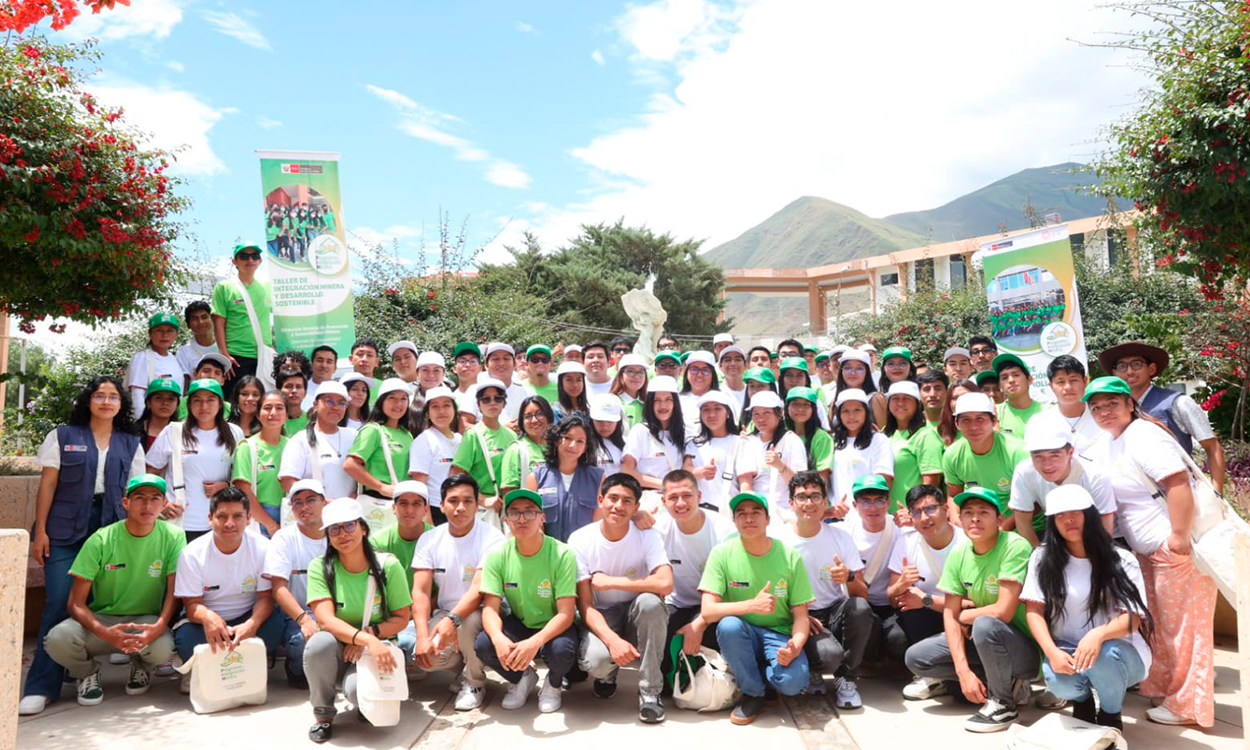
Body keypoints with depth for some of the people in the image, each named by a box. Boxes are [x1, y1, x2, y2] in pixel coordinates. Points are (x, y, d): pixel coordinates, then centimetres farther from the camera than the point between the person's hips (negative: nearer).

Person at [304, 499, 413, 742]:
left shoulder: (387, 565, -10)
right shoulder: (320, 567, -9)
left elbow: (402, 618, -4)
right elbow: (326, 620, -20)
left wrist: (371, 633, -23)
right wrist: (366, 639, -35)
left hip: (376, 649, -1)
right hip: (336, 653, 1)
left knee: (358, 689, -33)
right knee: (320, 642, -33)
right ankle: (323, 714, -6)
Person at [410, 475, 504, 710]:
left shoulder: (491, 538, -16)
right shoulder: (429, 540, -4)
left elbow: (479, 591, -25)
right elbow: (421, 592, -10)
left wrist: (452, 619, -42)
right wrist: (422, 636, -24)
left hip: (480, 613, -3)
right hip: (445, 613, 3)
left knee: (468, 622, -36)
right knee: (426, 656, -24)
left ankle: (474, 682, -7)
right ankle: (464, 666, 11)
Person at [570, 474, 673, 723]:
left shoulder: (647, 536, -12)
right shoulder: (580, 540, -12)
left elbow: (665, 584, -30)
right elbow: (585, 605, -14)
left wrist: (610, 581, -25)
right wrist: (613, 640, -31)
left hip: (638, 618, 1)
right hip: (601, 618, 0)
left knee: (649, 601, -34)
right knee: (595, 660, -33)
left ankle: (650, 691, -16)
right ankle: (607, 673, 9)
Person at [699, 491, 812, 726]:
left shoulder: (790, 556, -7)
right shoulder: (722, 553, -9)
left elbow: (801, 615, -3)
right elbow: (707, 612, -17)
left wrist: (795, 647, -24)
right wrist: (752, 605, -30)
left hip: (780, 635, 0)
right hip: (742, 635, 0)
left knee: (791, 682, -30)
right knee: (728, 624, -35)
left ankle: (762, 671, 8)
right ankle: (753, 694, -10)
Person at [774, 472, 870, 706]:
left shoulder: (839, 536, -1)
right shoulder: (779, 541, -7)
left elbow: (863, 595, -1)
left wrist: (849, 577, -23)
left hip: (835, 612, 3)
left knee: (859, 607, -31)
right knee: (830, 654, -33)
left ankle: (845, 678, -7)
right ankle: (812, 670, 6)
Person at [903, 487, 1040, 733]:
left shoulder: (1014, 546, -22)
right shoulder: (958, 554, -2)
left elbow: (1003, 612, -29)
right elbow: (950, 613, -4)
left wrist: (964, 615, -9)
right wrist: (963, 671, -15)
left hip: (1027, 648, -7)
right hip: (984, 641, 7)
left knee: (985, 625, -37)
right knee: (916, 658, -4)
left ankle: (1004, 703, -11)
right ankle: (1007, 684, 3)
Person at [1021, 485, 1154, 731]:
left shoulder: (1122, 560, -6)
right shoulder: (1042, 558, -2)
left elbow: (1133, 617, -13)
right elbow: (1034, 610, -7)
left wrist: (1098, 634, -35)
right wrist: (1052, 651, -25)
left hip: (1120, 651, -1)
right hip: (1067, 652, 1)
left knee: (1104, 656, -36)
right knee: (1057, 678, -33)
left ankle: (1111, 713, -2)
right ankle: (1082, 700, 7)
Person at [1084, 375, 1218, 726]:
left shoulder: (1143, 435, -16)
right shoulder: (1106, 446, 13)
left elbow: (1179, 483, -25)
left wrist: (1179, 538, -27)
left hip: (1179, 544, -10)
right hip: (1150, 550, 10)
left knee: (1182, 624, 1)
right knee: (1161, 622, 19)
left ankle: (1187, 706, 12)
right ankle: (1162, 687, 33)